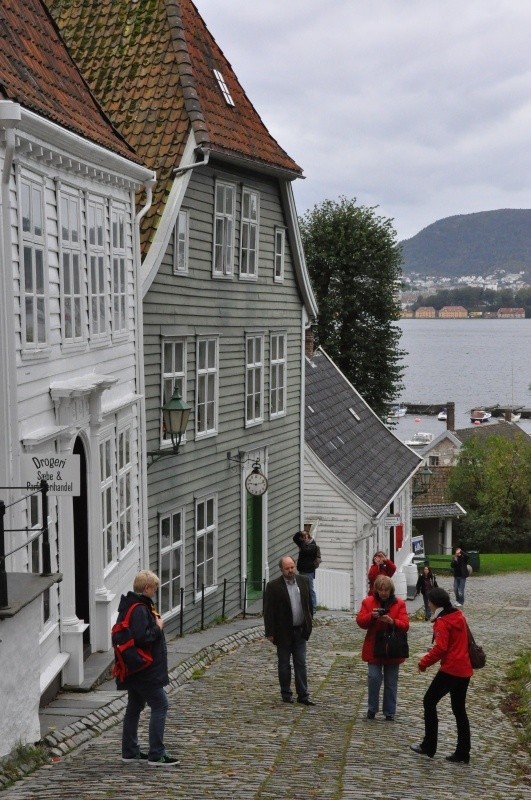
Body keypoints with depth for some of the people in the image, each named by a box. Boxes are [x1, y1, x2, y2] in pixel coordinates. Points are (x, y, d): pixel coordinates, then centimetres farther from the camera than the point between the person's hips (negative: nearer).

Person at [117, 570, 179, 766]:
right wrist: (158, 627, -14)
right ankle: (156, 755, -5)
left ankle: (130, 752, 24)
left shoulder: (130, 606, 12)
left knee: (134, 706, 16)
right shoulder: (140, 610, -20)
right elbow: (143, 637, -28)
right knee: (160, 706, -6)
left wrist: (155, 622, 10)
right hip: (145, 670, -11)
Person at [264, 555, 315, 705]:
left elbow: (307, 604, 13)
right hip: (284, 632, -3)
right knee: (284, 665, 8)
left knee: (301, 664, 5)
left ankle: (303, 695, 9)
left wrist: (308, 624, 9)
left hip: (300, 631, 3)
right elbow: (268, 611, -9)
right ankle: (286, 694, 19)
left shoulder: (302, 581, 4)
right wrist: (270, 632, -12)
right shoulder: (273, 586, -10)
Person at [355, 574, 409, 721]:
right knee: (374, 678, -9)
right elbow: (360, 621, -5)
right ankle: (372, 708, 8)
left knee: (391, 683, 8)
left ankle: (389, 712, 19)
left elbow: (405, 625, -9)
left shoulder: (399, 604, -2)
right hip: (373, 649, 0)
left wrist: (392, 621, -28)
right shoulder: (368, 602, 1)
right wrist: (371, 616, -24)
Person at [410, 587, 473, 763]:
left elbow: (440, 648, -22)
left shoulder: (442, 622, -14)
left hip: (450, 670, -8)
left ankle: (429, 746, 8)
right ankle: (463, 753, 11)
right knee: (459, 709, 13)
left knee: (429, 702, 6)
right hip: (465, 670, 8)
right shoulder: (459, 616, 10)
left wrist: (424, 662, -10)